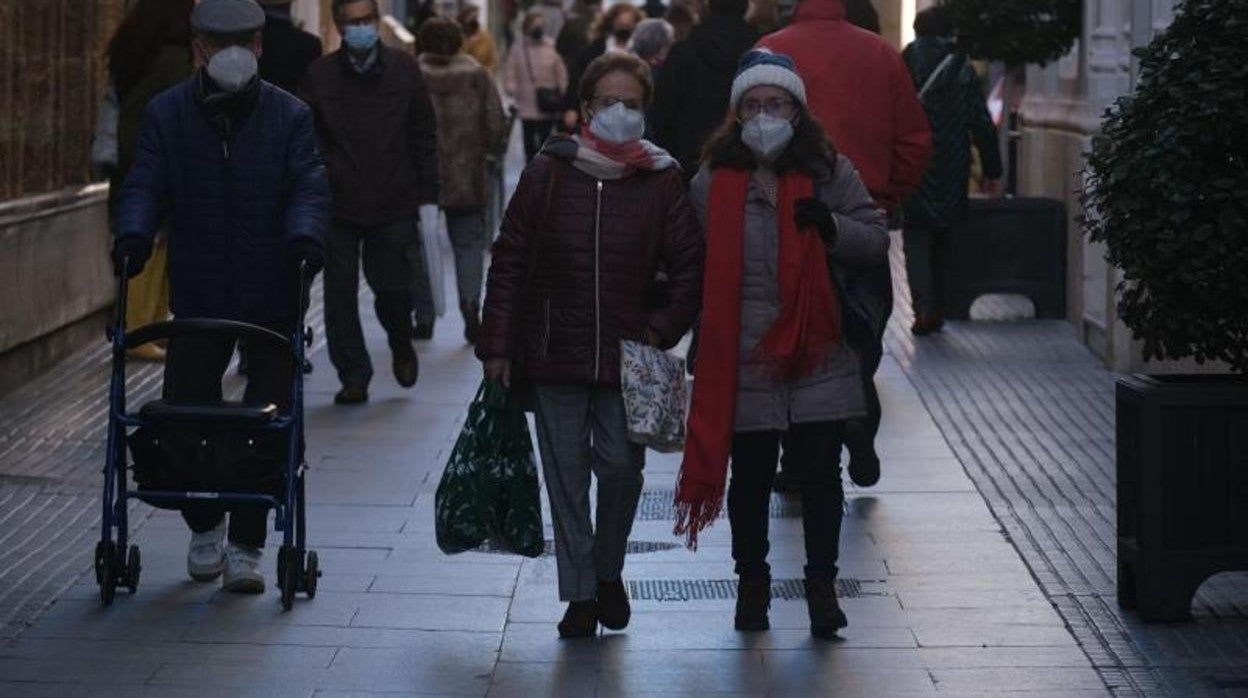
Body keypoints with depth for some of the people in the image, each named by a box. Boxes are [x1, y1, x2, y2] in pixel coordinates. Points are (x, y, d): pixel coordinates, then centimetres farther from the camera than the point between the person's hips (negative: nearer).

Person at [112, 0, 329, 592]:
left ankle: (245, 547, 8)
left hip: (273, 298, -1)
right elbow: (145, 185, -3)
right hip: (197, 296, 1)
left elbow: (309, 186, -7)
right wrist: (134, 234, -23)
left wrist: (305, 234, -27)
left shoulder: (289, 115, 0)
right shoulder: (166, 114, 2)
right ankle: (205, 529, 25)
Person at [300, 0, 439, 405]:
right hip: (338, 206, 0)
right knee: (340, 292, 1)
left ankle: (401, 346, 33)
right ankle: (353, 375, 13)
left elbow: (424, 136, 6)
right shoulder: (321, 75, -1)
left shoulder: (404, 69, 2)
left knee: (393, 287, 1)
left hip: (395, 204, 0)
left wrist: (427, 196, 2)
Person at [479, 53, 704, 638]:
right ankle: (579, 595, 12)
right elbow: (509, 261, 3)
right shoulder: (548, 173, 0)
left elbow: (690, 266, 6)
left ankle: (608, 571, 22)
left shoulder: (662, 182, 1)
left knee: (622, 464, -3)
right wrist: (497, 346, 0)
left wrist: (662, 330, -6)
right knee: (566, 474, 3)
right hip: (554, 352, 0)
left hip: (627, 357, 0)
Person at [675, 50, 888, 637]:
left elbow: (876, 241, 5)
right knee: (750, 477, 9)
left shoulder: (829, 172, 4)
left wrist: (831, 225, -13)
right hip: (743, 361, 0)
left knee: (821, 474, 0)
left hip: (819, 356, 0)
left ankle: (822, 584, 10)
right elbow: (696, 266, 11)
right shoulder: (712, 184, 3)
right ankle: (751, 582, 24)